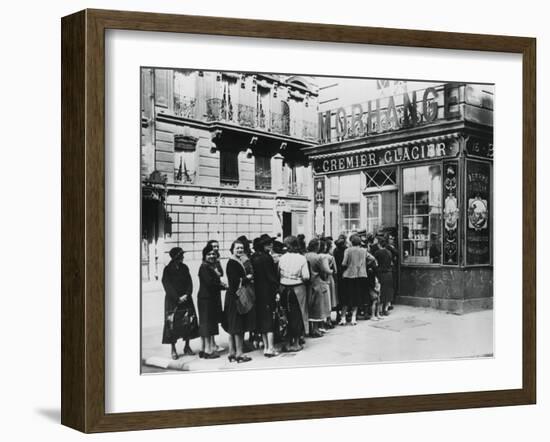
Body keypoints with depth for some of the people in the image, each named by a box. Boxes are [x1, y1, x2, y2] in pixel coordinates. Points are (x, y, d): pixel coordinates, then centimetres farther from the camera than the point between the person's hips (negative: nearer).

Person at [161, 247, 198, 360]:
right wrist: (177, 298, -14)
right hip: (172, 301, -4)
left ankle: (187, 346, 16)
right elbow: (167, 285, -10)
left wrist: (186, 295, -12)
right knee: (173, 324, -4)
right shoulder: (167, 270, -6)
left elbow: (189, 282, 4)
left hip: (185, 299, 4)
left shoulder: (184, 268, 7)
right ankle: (173, 350, 4)